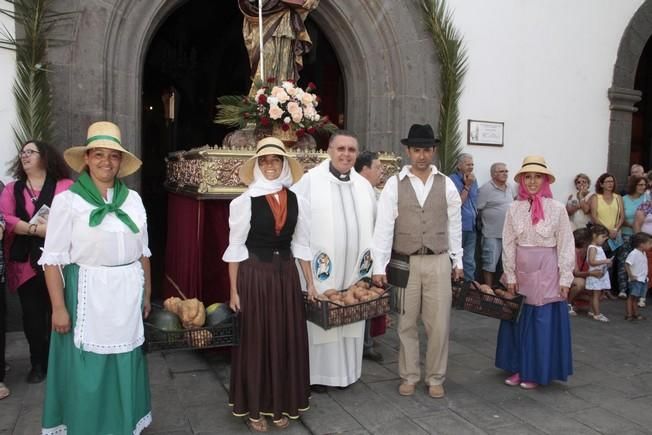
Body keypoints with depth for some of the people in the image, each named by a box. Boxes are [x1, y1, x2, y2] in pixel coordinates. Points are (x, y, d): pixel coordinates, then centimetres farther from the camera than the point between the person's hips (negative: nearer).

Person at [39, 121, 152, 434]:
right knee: (87, 370, 4)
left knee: (124, 366, 14)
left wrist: (147, 293, 15)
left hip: (127, 293, 4)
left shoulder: (133, 199, 6)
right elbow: (53, 258, -8)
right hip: (88, 293, -4)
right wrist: (59, 307, -11)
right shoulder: (68, 200, -7)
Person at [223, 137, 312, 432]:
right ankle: (255, 408, 23)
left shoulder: (294, 200, 4)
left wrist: (310, 284, 9)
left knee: (287, 340, 10)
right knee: (256, 342, 6)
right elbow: (235, 249, -5)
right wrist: (234, 290, -7)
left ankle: (280, 405, 27)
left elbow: (300, 245, 9)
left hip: (286, 275, 4)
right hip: (254, 276, -4)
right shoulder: (245, 201, -7)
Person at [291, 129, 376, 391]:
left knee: (351, 319, 11)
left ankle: (346, 371, 25)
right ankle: (317, 373, 18)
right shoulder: (310, 181, -6)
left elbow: (372, 226, 16)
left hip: (354, 269, 5)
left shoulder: (364, 185, 11)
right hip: (321, 268, -4)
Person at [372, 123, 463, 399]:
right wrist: (379, 266, -11)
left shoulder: (446, 185, 2)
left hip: (438, 263, 1)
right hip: (404, 263, -1)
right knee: (406, 323, 11)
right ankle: (409, 376, 28)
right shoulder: (394, 184, -3)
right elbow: (383, 225, -7)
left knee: (439, 324, 7)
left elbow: (454, 225, 7)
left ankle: (435, 378, 25)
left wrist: (458, 260, 8)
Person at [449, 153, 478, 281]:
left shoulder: (473, 180, 12)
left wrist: (476, 214, 12)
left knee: (469, 261, 11)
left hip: (471, 226, 6)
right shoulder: (452, 180, -9)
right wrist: (467, 186, -13)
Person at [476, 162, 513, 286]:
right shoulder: (486, 189, -12)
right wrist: (484, 223, -7)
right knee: (490, 264, 0)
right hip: (492, 235, -7)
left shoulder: (509, 188, 11)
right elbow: (476, 209, -13)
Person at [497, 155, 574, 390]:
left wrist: (565, 279, -6)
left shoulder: (557, 208, -6)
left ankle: (536, 372, 19)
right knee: (518, 320, 10)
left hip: (547, 272, -3)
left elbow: (565, 246, -4)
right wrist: (510, 276, -1)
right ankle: (519, 368, 24)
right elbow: (508, 245, 2)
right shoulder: (514, 209, 1)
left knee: (543, 322, 4)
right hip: (521, 272, 3)